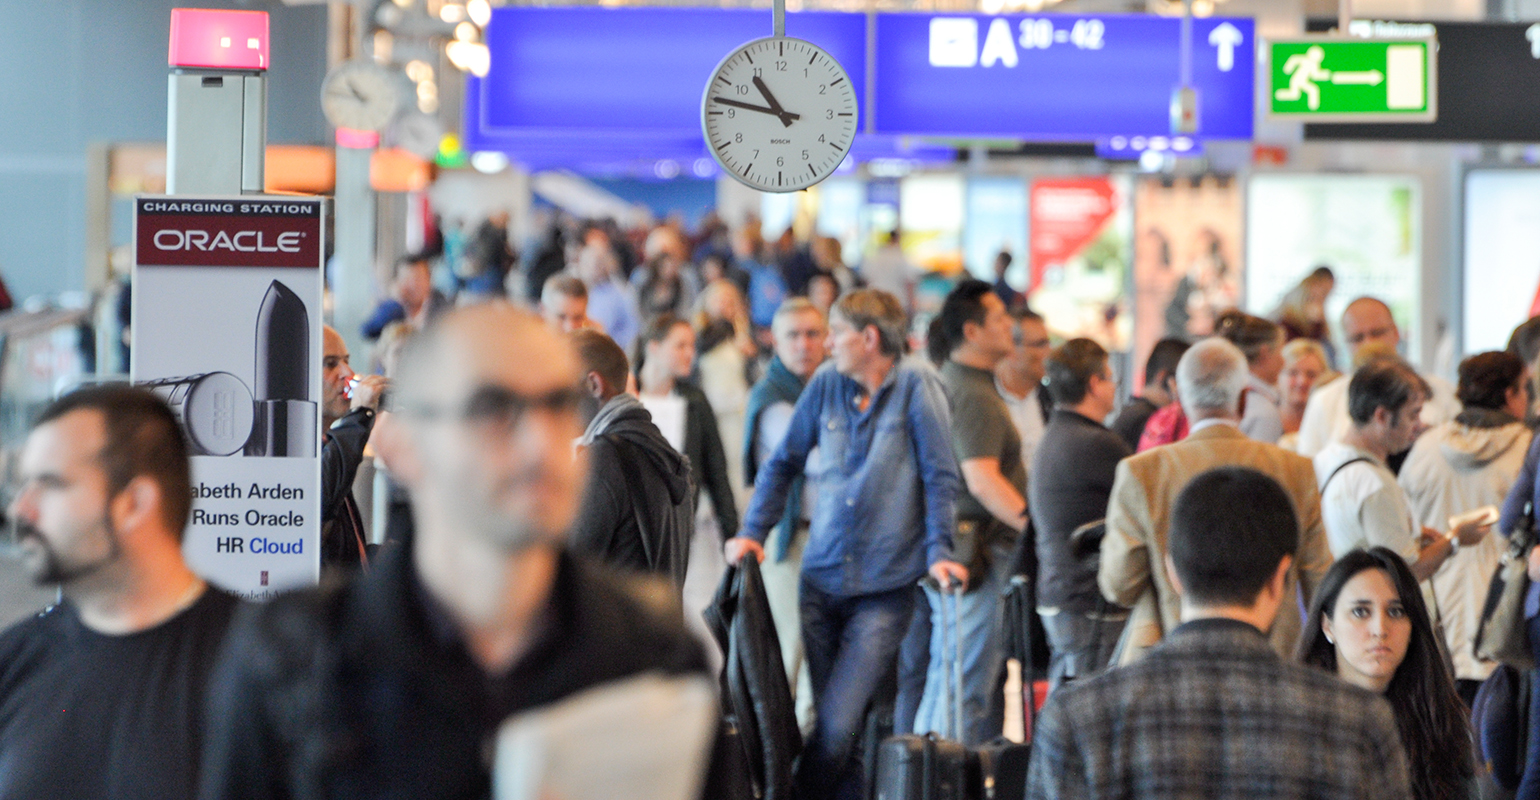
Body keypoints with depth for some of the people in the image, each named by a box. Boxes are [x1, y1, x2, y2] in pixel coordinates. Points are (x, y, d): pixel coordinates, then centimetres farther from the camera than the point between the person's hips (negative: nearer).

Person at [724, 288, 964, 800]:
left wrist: (938, 552, -12)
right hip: (823, 579, 5)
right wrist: (753, 532, 8)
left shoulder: (916, 387, -5)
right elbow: (783, 464, 18)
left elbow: (940, 477, -4)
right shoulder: (826, 386, 8)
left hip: (884, 587, -5)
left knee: (837, 725, -13)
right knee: (829, 723, 8)